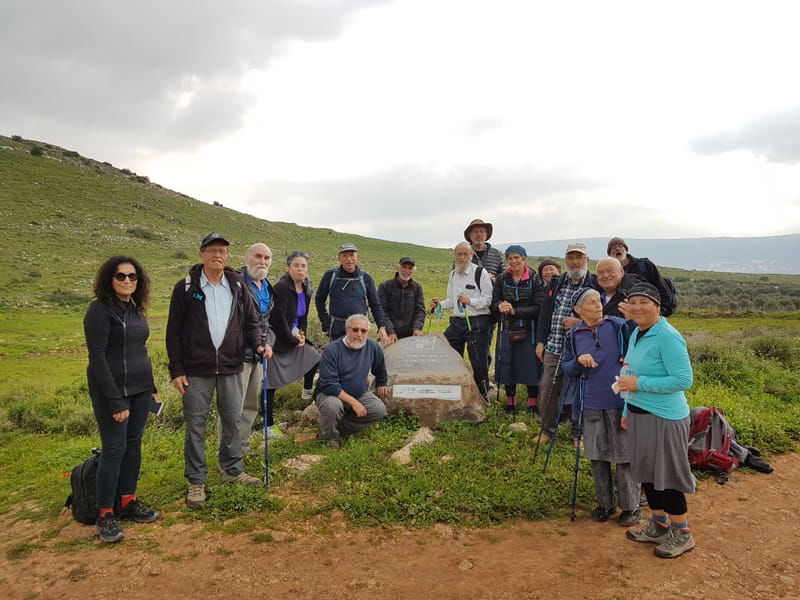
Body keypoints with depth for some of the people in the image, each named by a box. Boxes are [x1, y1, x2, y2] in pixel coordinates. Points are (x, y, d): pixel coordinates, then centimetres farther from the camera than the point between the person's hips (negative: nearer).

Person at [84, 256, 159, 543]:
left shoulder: (135, 309, 10)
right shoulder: (100, 310, -13)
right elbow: (97, 357, -17)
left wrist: (151, 387, 14)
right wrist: (115, 400, -20)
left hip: (140, 389, 7)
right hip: (112, 390, -7)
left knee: (134, 444, 11)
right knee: (114, 448, -3)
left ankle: (129, 501, 23)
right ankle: (105, 514, 8)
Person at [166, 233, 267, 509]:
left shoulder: (238, 286, 5)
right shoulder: (185, 287, -3)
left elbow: (251, 321, 10)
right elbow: (174, 332, -2)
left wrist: (258, 344, -10)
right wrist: (176, 370, -6)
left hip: (231, 367, 3)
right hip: (196, 370, -3)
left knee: (232, 420, 12)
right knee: (195, 425, 5)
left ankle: (233, 470, 29)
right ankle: (196, 481, 18)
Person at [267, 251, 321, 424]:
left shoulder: (306, 289, 5)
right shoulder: (281, 287, -20)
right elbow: (278, 318, -22)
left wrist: (302, 334, -1)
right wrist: (293, 340, -14)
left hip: (293, 337, 8)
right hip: (277, 340, -8)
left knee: (315, 359, 7)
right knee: (271, 383, -2)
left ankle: (307, 391, 32)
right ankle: (268, 422, 8)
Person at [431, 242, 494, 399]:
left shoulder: (480, 272, -7)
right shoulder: (453, 274, 16)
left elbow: (489, 299, -9)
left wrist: (470, 301, -23)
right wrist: (439, 304, 5)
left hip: (477, 322, -7)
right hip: (457, 321, 7)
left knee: (478, 361, 0)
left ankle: (483, 396, 17)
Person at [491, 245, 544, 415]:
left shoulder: (534, 279, -4)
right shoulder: (501, 279, 6)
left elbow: (539, 307, -10)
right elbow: (494, 302, 3)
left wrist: (515, 310, -17)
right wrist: (500, 305, -21)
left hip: (529, 330, -3)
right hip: (507, 329, 3)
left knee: (530, 365, 1)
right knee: (508, 365, 6)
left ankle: (533, 403, 14)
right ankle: (510, 401, 21)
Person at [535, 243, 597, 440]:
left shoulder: (595, 285, -4)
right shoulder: (556, 283, 11)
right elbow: (545, 313, 13)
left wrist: (580, 321, -17)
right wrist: (540, 341, 9)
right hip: (553, 347, 4)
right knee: (547, 389, 7)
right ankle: (547, 429, 24)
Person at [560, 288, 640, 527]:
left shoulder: (618, 326, -5)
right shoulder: (573, 335, 2)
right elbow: (566, 368, 5)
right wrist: (579, 361, -14)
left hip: (619, 402, -3)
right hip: (591, 405, 3)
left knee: (625, 455, 6)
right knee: (597, 456, 13)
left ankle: (630, 506, 24)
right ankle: (605, 503, 31)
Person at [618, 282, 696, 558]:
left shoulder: (667, 337, -19)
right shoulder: (636, 334, 8)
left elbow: (684, 380, -22)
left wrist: (639, 383, -21)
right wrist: (627, 411, 18)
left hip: (664, 418, -8)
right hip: (639, 415, 9)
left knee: (667, 477, 4)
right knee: (646, 473, 18)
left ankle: (682, 535, 23)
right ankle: (659, 526, 36)